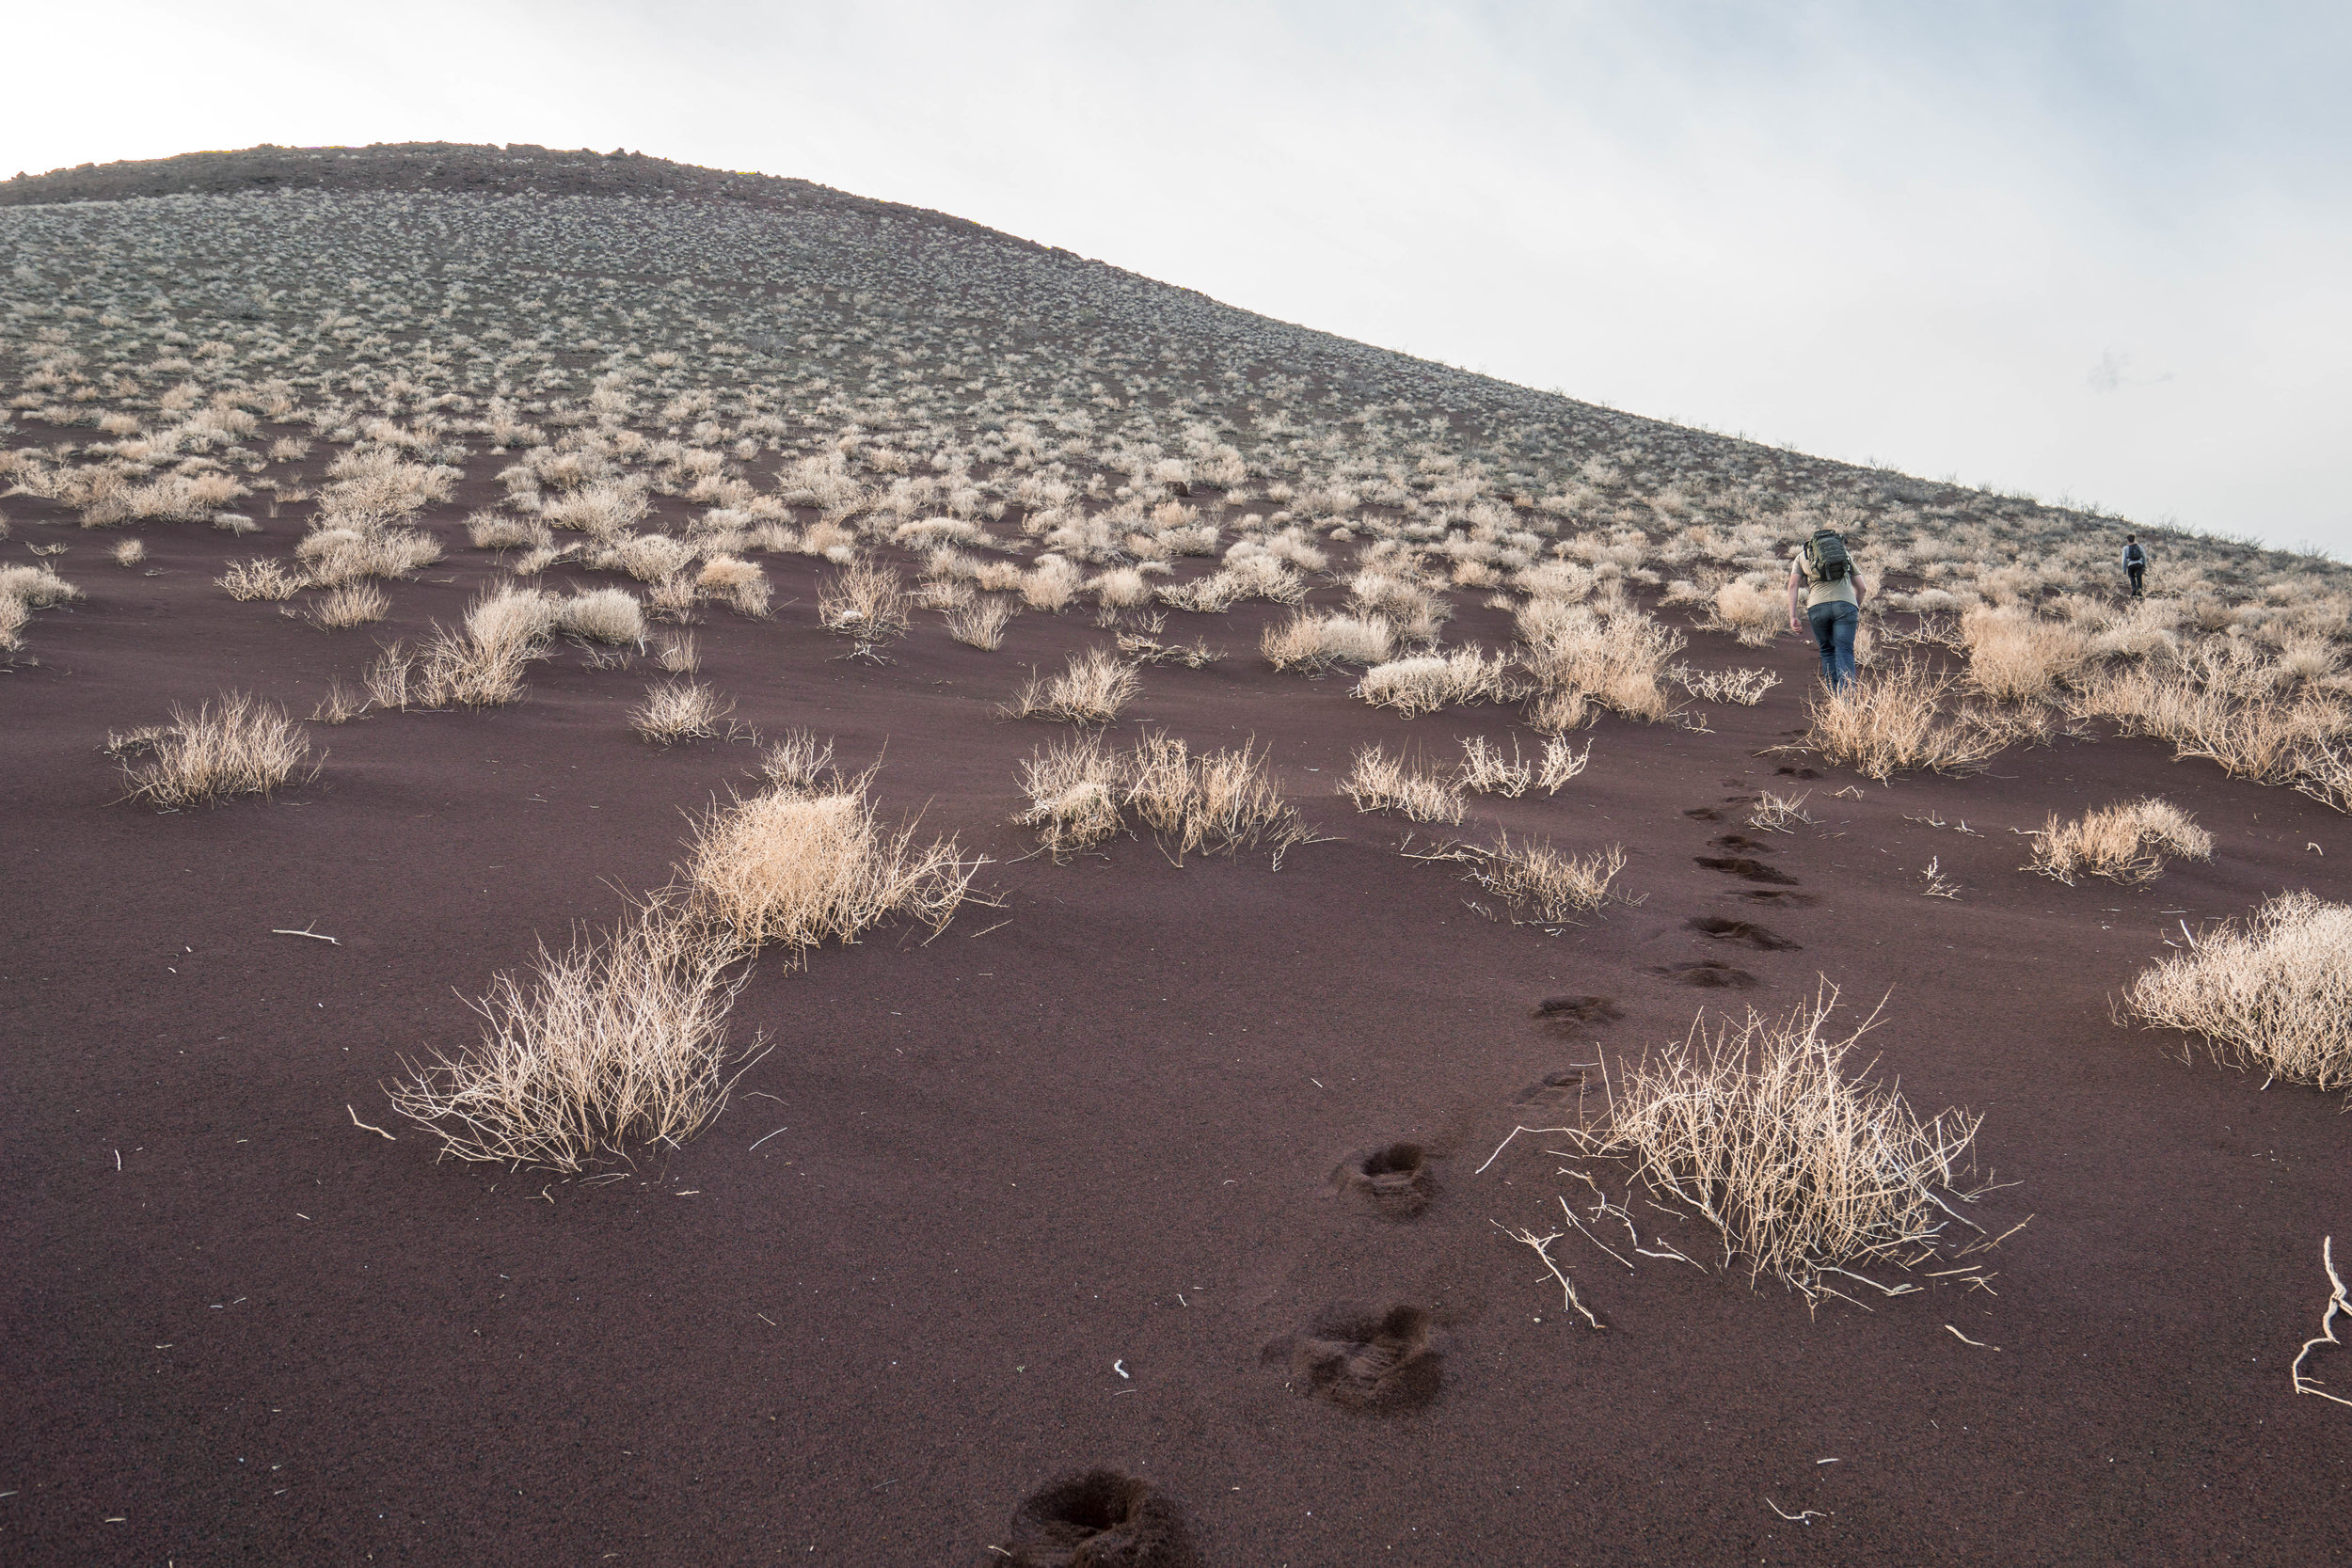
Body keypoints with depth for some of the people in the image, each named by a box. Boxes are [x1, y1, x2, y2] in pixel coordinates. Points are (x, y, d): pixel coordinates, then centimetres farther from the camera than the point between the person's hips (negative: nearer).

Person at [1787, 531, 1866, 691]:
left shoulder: (1802, 556, 26)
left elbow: (1793, 585, 10)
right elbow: (1861, 587, 27)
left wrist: (1792, 617, 6)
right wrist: (1857, 612, 40)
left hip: (1817, 606, 0)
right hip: (1845, 604, 0)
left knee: (1827, 651, 16)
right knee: (1844, 652, -4)